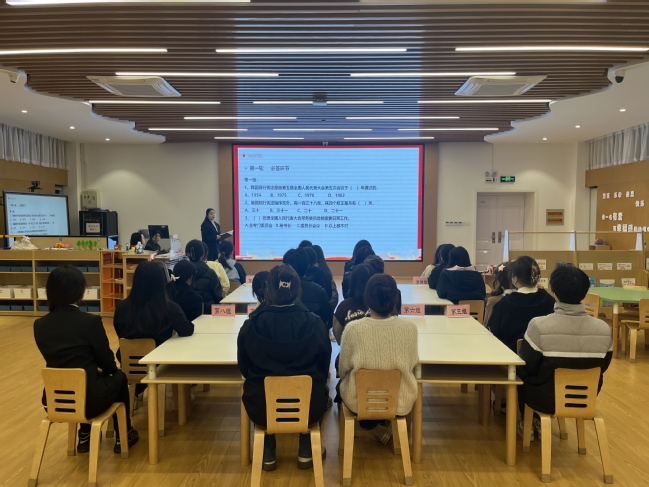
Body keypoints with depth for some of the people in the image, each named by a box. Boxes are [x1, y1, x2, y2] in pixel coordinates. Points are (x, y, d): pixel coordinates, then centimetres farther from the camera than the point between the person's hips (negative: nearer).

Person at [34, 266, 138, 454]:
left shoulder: (40, 325, -2)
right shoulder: (91, 321, -17)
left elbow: (57, 361, 12)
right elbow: (108, 363, -6)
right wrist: (106, 369, 19)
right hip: (87, 400, -5)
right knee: (119, 377, 26)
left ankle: (85, 436, 43)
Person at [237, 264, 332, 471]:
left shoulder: (251, 325, -14)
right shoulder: (314, 324, -14)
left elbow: (244, 368, 2)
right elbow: (324, 368, 2)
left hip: (262, 407, 1)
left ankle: (268, 453, 38)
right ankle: (306, 452, 36)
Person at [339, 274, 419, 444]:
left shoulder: (352, 328, -21)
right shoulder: (410, 328, -18)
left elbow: (343, 369, -6)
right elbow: (413, 365, 1)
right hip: (400, 401, 1)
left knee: (342, 383, 33)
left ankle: (371, 423, 34)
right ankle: (387, 425, 31)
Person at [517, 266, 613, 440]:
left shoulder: (539, 325, -26)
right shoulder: (603, 328, -15)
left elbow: (527, 368, -15)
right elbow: (603, 367, 1)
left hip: (546, 398, -4)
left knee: (520, 374, 27)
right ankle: (541, 423, 40)